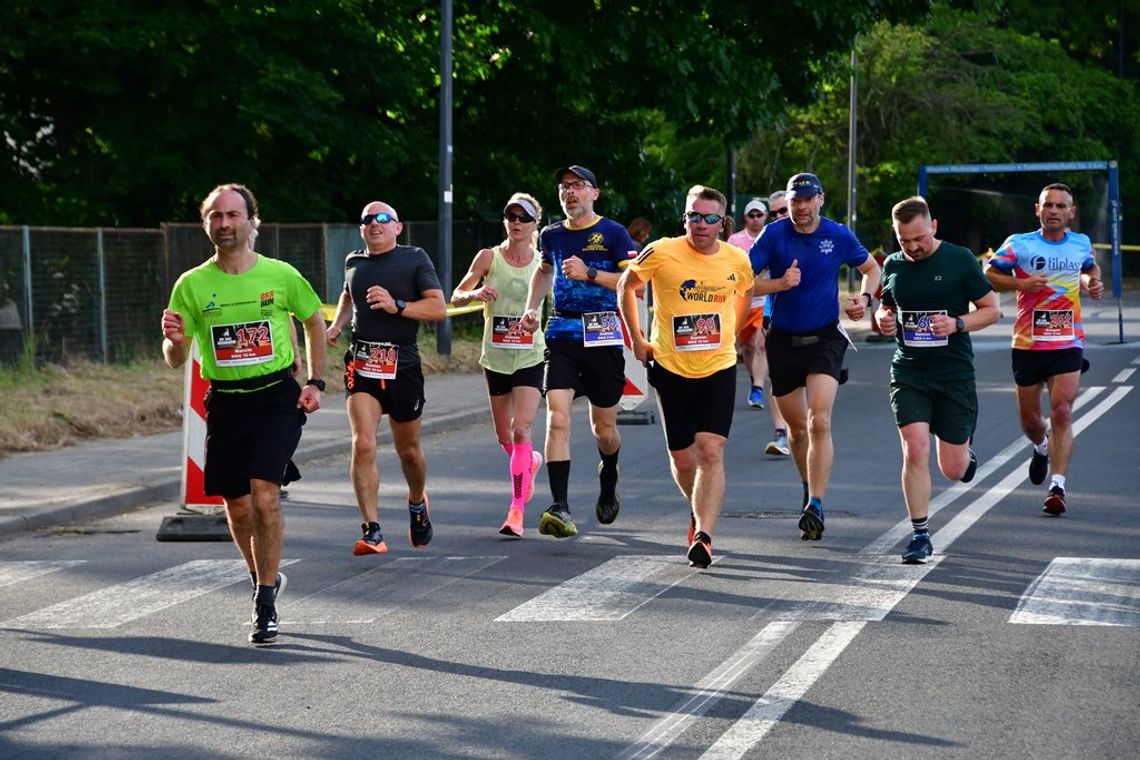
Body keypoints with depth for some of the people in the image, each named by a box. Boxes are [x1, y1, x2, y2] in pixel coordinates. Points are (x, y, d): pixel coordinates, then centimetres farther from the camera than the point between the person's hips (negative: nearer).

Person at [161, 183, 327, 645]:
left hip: (277, 397, -2)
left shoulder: (281, 275, -3)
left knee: (265, 496, -17)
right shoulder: (192, 285, 0)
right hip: (225, 402, 2)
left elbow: (314, 322, 13)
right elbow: (176, 361, 2)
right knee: (237, 507, 8)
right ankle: (266, 580, 35)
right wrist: (174, 340, -21)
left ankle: (264, 602, -9)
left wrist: (315, 383, 5)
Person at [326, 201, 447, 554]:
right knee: (362, 445, -16)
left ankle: (417, 503, 44)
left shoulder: (415, 259, 0)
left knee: (408, 449, 13)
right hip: (361, 366, 2)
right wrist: (337, 325, 17)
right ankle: (372, 532, -17)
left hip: (403, 365, -2)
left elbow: (439, 308, -8)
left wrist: (397, 306, -20)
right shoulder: (353, 262, 12)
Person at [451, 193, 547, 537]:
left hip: (530, 357, -2)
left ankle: (517, 510, -15)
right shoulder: (489, 257, -1)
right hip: (495, 357, 2)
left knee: (521, 430, -16)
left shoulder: (543, 263, -1)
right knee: (504, 437, 13)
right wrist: (474, 294, -21)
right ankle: (531, 462, 48)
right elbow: (456, 297, -1)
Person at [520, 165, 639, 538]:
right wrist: (531, 308, 20)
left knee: (603, 427, 10)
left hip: (602, 335, -2)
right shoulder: (551, 236, 12)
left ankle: (608, 483, 44)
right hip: (561, 335, 2)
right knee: (557, 418, -17)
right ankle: (560, 509, -22)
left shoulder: (612, 233, -2)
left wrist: (589, 274, -17)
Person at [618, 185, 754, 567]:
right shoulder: (662, 253, -10)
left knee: (711, 452, -15)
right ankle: (699, 512, 37)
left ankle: (703, 536, -18)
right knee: (682, 458, 6)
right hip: (671, 368, 0)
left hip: (719, 368, 0)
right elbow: (625, 286, 7)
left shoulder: (737, 260, -2)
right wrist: (636, 339, 6)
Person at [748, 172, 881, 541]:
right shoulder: (774, 234, -6)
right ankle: (809, 487, 40)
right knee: (796, 426, 14)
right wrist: (780, 283, -25)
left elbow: (871, 268, 14)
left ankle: (816, 505, -20)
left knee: (819, 422, -18)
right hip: (784, 341, 2)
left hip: (825, 340, -2)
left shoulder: (839, 236, -3)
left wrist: (865, 297, -5)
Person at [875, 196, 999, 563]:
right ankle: (920, 535, -3)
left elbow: (992, 310, -1)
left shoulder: (959, 260, -6)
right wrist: (883, 319, -3)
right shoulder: (893, 265, 4)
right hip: (908, 373, 2)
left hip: (954, 374, -2)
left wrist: (958, 324, -18)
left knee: (953, 470, 4)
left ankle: (965, 448, 41)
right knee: (915, 452, -14)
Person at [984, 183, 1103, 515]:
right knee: (1030, 419, 10)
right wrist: (1021, 283, -17)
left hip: (1068, 344, 0)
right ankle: (1042, 448, 46)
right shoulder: (1019, 244, -4)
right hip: (1027, 345, 0)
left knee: (1062, 413, -15)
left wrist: (1093, 283, 5)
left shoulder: (1081, 244, 6)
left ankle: (1058, 486, -15)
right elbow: (987, 275, -2)